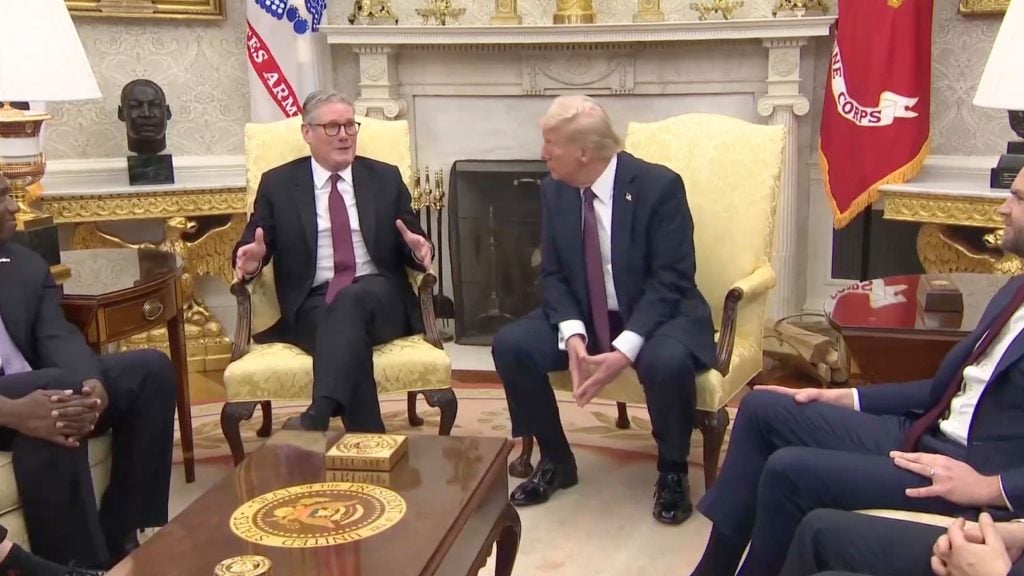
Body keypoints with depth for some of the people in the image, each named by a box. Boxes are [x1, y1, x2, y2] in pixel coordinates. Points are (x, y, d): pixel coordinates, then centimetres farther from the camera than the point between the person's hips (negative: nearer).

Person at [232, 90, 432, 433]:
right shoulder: (278, 184, 11)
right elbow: (251, 245, 8)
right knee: (349, 336, -35)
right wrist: (251, 260, -17)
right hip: (312, 304, 0)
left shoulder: (386, 178, 15)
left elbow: (412, 246, 13)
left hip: (378, 297, 1)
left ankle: (316, 420, -48)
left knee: (350, 301, -36)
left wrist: (418, 249, -12)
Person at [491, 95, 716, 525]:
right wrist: (573, 334, -21)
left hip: (658, 314, -5)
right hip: (582, 316, 5)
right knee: (510, 345, -17)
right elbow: (552, 274, -1)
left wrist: (625, 349, -31)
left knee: (667, 362, -37)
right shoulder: (553, 190, -3)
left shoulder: (659, 186, -19)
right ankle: (555, 460, 4)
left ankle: (672, 472, -7)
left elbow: (671, 279, -20)